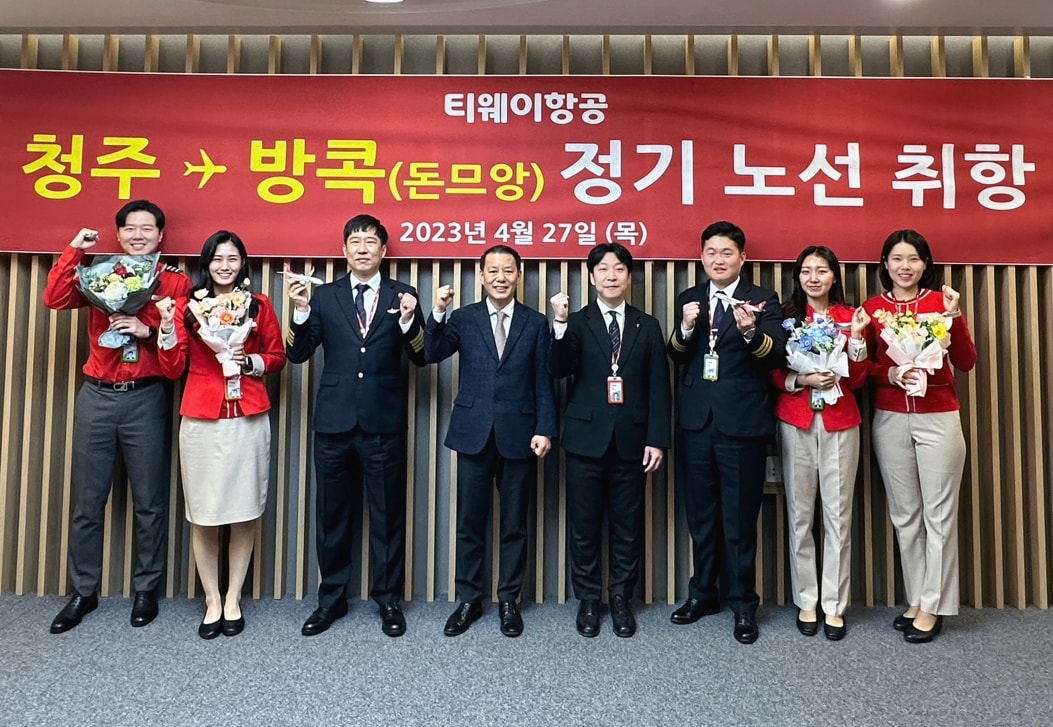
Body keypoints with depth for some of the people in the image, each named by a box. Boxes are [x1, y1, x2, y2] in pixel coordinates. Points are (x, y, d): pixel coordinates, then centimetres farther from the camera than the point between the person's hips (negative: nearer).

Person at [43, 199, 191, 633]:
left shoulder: (176, 282, 4)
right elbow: (54, 300, -4)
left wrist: (148, 330, -18)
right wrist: (74, 250, -6)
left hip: (146, 399, -2)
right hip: (97, 397, 2)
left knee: (149, 501, 4)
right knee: (87, 500, 8)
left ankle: (146, 590, 19)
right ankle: (83, 592, 21)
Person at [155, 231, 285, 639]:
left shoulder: (259, 306, 6)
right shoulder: (187, 307, 7)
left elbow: (278, 357, 12)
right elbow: (172, 368, 4)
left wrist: (249, 362, -6)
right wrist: (166, 325, -8)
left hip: (249, 418, 0)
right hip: (201, 419, 0)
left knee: (245, 511, 5)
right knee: (204, 514, 3)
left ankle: (233, 600, 20)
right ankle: (212, 601, 19)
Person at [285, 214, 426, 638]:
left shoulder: (402, 296, 4)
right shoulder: (324, 296, 8)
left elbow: (421, 358, -2)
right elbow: (298, 355, 1)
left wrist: (409, 320, -18)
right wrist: (301, 311, -13)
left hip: (384, 423, -1)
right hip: (334, 422, 2)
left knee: (388, 515, 7)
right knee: (332, 514, 12)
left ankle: (389, 599, 22)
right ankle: (331, 598, 28)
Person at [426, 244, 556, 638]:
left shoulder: (536, 323, 5)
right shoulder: (463, 318, 6)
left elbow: (543, 381, 2)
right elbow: (432, 354, -8)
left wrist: (544, 429, -6)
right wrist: (437, 314, -20)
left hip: (519, 434, 0)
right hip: (473, 432, 1)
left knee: (514, 524, 9)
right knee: (470, 523, 8)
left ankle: (508, 600, 24)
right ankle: (469, 599, 23)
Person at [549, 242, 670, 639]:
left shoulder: (647, 326, 8)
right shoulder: (576, 323, 3)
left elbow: (659, 387, 4)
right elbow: (559, 370, -13)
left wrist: (657, 439, -4)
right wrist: (560, 323, -26)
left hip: (631, 441, 1)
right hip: (586, 439, -1)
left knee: (627, 527, 9)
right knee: (584, 526, 7)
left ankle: (621, 599, 25)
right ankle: (587, 599, 23)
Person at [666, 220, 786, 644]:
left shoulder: (762, 300, -1)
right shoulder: (688, 299, 9)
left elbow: (777, 357, -13)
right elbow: (676, 358, 1)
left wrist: (751, 331, -31)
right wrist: (685, 329, -18)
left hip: (742, 422, -3)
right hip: (696, 422, 4)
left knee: (740, 519, 4)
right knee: (701, 516, 16)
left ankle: (743, 605, 20)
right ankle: (703, 593, 32)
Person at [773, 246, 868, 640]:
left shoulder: (849, 316, 6)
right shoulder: (787, 315, 4)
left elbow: (857, 380, 4)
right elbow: (773, 372, 2)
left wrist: (856, 338, -10)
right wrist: (802, 379, -16)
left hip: (840, 423, 1)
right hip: (796, 422, 0)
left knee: (838, 515, 3)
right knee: (800, 514, 5)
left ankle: (834, 605, 14)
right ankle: (806, 601, 17)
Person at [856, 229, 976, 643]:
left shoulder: (941, 302, 0)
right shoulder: (872, 308, 5)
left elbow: (966, 363, -5)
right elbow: (862, 366, 6)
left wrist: (954, 317, -18)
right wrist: (889, 374, -14)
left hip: (938, 419, -2)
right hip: (889, 421, 2)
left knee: (938, 514, 3)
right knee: (904, 515, 10)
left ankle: (932, 607, 14)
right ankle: (915, 599, 23)